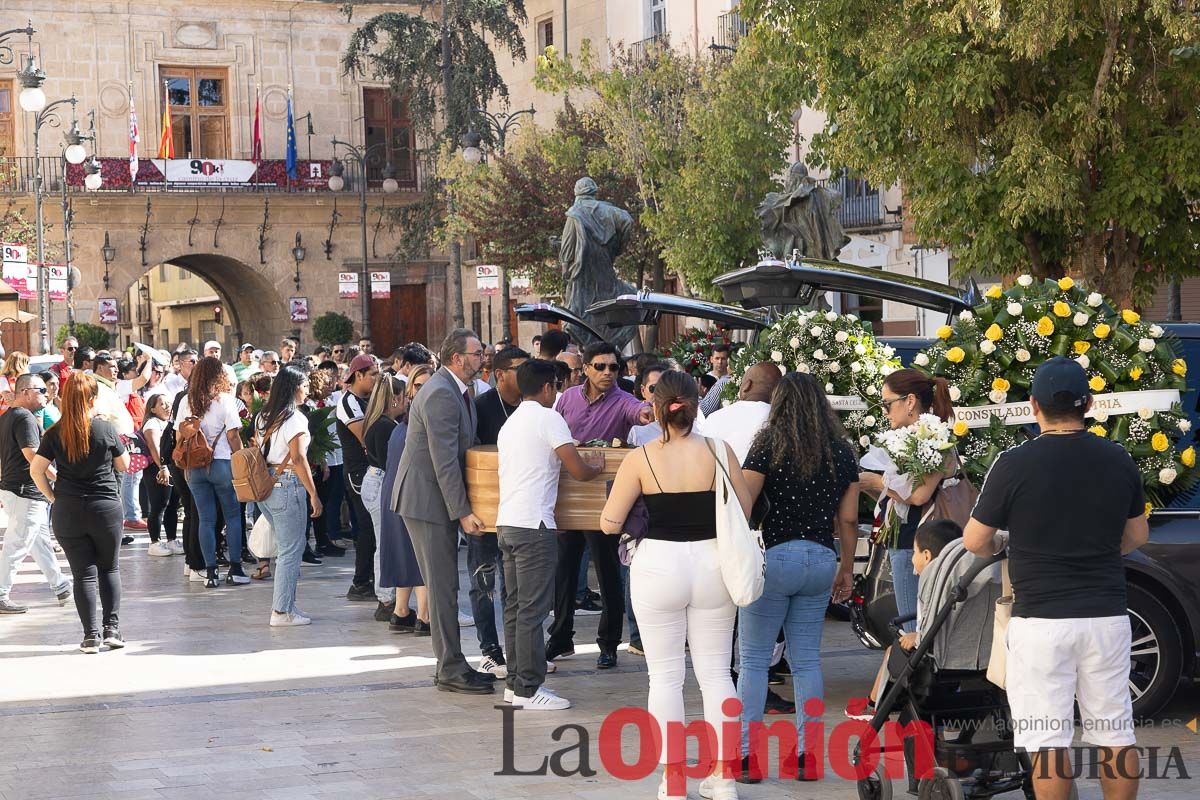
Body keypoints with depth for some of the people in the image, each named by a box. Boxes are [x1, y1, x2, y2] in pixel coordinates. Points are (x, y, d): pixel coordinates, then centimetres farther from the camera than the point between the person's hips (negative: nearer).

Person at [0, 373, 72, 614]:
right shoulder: (25, 418, -16)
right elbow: (32, 455, -23)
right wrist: (59, 478, -17)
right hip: (26, 492, -10)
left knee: (41, 542, 17)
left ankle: (60, 587, 26)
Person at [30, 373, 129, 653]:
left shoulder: (55, 433, -4)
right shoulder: (106, 429, -7)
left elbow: (36, 470, -6)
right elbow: (123, 465, 5)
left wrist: (52, 496, 6)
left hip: (67, 512, 1)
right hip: (105, 508, -1)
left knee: (84, 573, 5)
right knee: (110, 568, 14)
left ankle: (91, 635, 2)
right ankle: (112, 628, 7)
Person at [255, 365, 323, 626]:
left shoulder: (263, 417, 12)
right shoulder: (295, 418, -13)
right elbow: (298, 459, -19)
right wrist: (314, 495, -16)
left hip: (264, 485, 8)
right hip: (287, 486, -8)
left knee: (286, 548, 19)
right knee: (290, 551, -1)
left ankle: (282, 604, 22)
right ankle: (282, 612, 2)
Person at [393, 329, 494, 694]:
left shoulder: (457, 390, 12)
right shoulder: (441, 395, -21)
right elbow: (445, 462, -24)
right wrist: (462, 512, -22)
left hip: (441, 499, 10)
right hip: (428, 500, -10)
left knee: (445, 586, 14)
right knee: (443, 588, -6)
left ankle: (450, 664, 21)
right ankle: (451, 671, -1)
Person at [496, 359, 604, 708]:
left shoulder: (510, 423, 19)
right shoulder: (548, 418, -7)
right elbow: (578, 471, -11)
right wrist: (596, 466, 10)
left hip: (506, 523, 9)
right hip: (534, 525, -9)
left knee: (516, 607, 12)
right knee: (533, 610, -6)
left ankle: (515, 682, 16)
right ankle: (528, 689, -6)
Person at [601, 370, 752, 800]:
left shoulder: (640, 460, -9)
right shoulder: (719, 452, -7)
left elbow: (610, 524, -4)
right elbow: (745, 512, 1)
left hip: (659, 566, -2)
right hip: (712, 564, 2)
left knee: (666, 674, 8)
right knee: (715, 671, 12)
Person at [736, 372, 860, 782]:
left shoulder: (769, 444, -6)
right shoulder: (843, 452, 6)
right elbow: (848, 519, 8)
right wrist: (846, 568, 17)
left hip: (774, 557, -4)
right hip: (821, 560, 4)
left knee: (754, 660, 3)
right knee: (807, 659, 11)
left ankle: (746, 755, 2)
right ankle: (807, 754, 12)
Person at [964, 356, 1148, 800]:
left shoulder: (1015, 463, -10)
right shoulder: (1119, 460, 2)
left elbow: (974, 542, -1)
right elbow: (1138, 536, 16)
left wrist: (998, 548, 21)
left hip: (1041, 620, -4)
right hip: (1107, 615, 4)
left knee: (1047, 739, 0)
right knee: (1115, 732, 11)